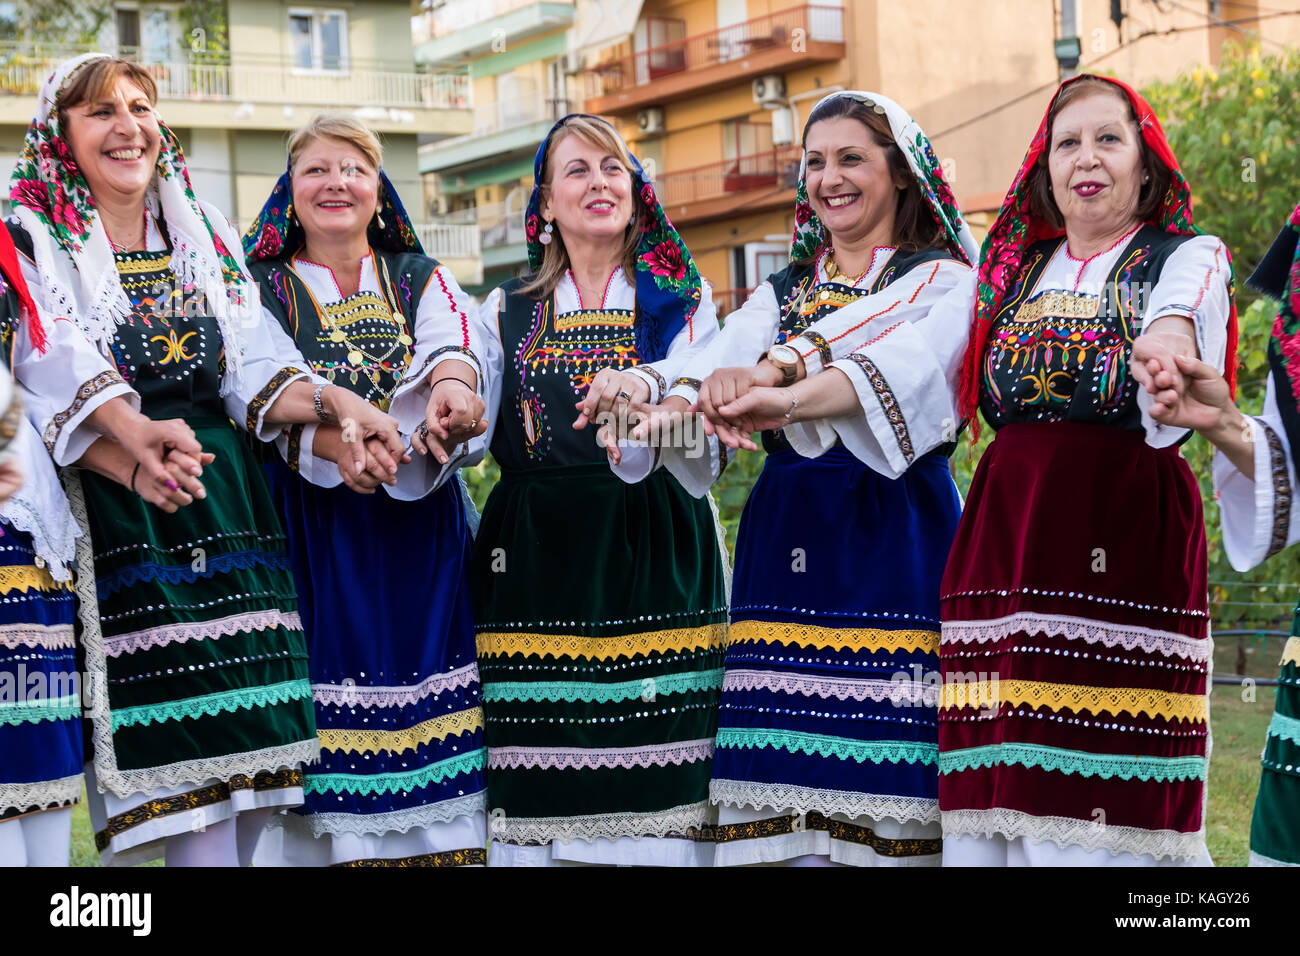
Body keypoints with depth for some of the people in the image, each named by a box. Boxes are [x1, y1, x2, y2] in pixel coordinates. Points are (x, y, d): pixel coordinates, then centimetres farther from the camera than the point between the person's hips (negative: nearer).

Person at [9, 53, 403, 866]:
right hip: (118, 517, -5)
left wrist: (326, 399, -11)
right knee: (183, 750, -11)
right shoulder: (34, 243, 1)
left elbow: (251, 371, 9)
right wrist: (133, 463, -27)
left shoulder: (202, 234, 16)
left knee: (248, 752, 2)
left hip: (225, 498, 5)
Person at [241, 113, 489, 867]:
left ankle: (434, 841, 5)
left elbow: (454, 345, -6)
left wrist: (452, 385, -31)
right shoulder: (260, 289, 8)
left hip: (420, 524, 2)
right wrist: (332, 441, -29)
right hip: (309, 523, -2)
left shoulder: (424, 280, 15)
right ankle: (324, 841, 1)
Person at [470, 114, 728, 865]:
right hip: (537, 565, 1)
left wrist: (645, 388, -28)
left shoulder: (682, 302, 12)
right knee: (539, 797, -5)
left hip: (653, 561, -1)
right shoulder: (508, 314, 17)